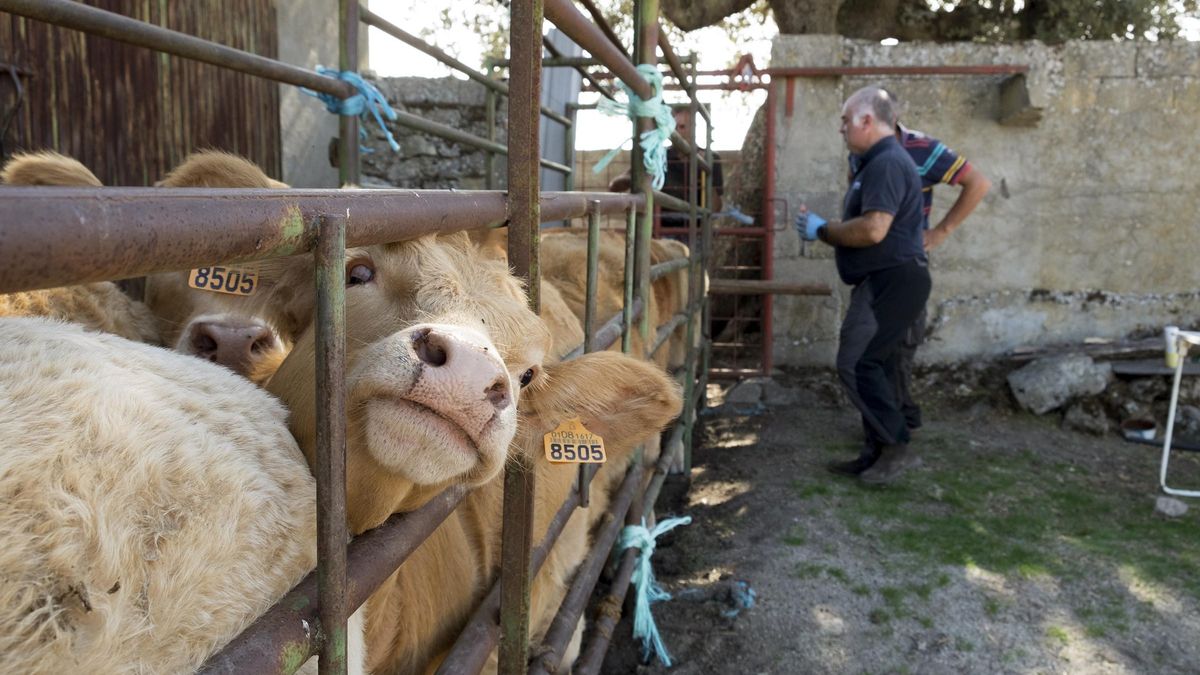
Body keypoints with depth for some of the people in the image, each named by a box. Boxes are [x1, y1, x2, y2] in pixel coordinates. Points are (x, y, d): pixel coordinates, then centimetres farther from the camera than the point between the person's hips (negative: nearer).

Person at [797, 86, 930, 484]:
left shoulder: (887, 163, -15)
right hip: (886, 281, 11)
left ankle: (896, 448, -6)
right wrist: (827, 232, 12)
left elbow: (873, 230, -26)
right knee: (874, 366, 13)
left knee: (856, 364, -13)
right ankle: (880, 453, 20)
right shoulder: (878, 162, 20)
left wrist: (823, 231, -13)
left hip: (892, 280, -11)